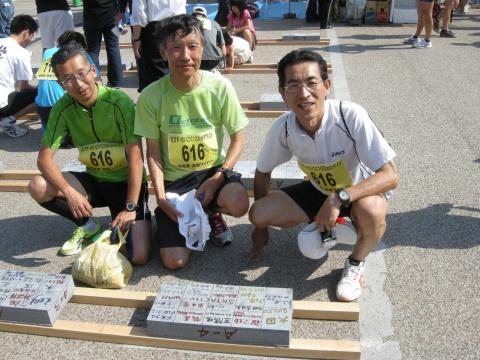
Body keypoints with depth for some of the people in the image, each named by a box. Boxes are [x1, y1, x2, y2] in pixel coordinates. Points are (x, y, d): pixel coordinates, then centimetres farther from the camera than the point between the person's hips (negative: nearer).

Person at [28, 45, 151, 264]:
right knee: (38, 187, -19)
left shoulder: (119, 102, -21)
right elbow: (44, 158, -8)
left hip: (126, 183, -4)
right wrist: (69, 193, -24)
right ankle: (87, 226, 6)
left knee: (138, 256, -21)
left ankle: (115, 230, 14)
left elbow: (135, 157, -21)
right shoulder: (63, 108, -8)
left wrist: (130, 208, -23)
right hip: (94, 181, 4)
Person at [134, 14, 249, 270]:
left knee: (239, 204, -34)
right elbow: (153, 151, -3)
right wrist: (161, 198, -12)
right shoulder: (151, 96, -12)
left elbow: (238, 138, -3)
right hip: (174, 179, 0)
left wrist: (218, 178, -17)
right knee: (174, 261, -11)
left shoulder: (220, 87, -12)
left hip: (213, 170, 1)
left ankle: (211, 211, 5)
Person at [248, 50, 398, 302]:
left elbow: (390, 176, -31)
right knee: (258, 214, -15)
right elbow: (262, 173, -2)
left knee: (370, 212, -39)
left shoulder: (350, 116, -32)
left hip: (361, 190, -4)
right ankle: (322, 227, 13)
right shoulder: (282, 128, -19)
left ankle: (356, 264, -4)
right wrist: (261, 227, 4)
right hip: (319, 190, 4)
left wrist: (340, 197, -44)